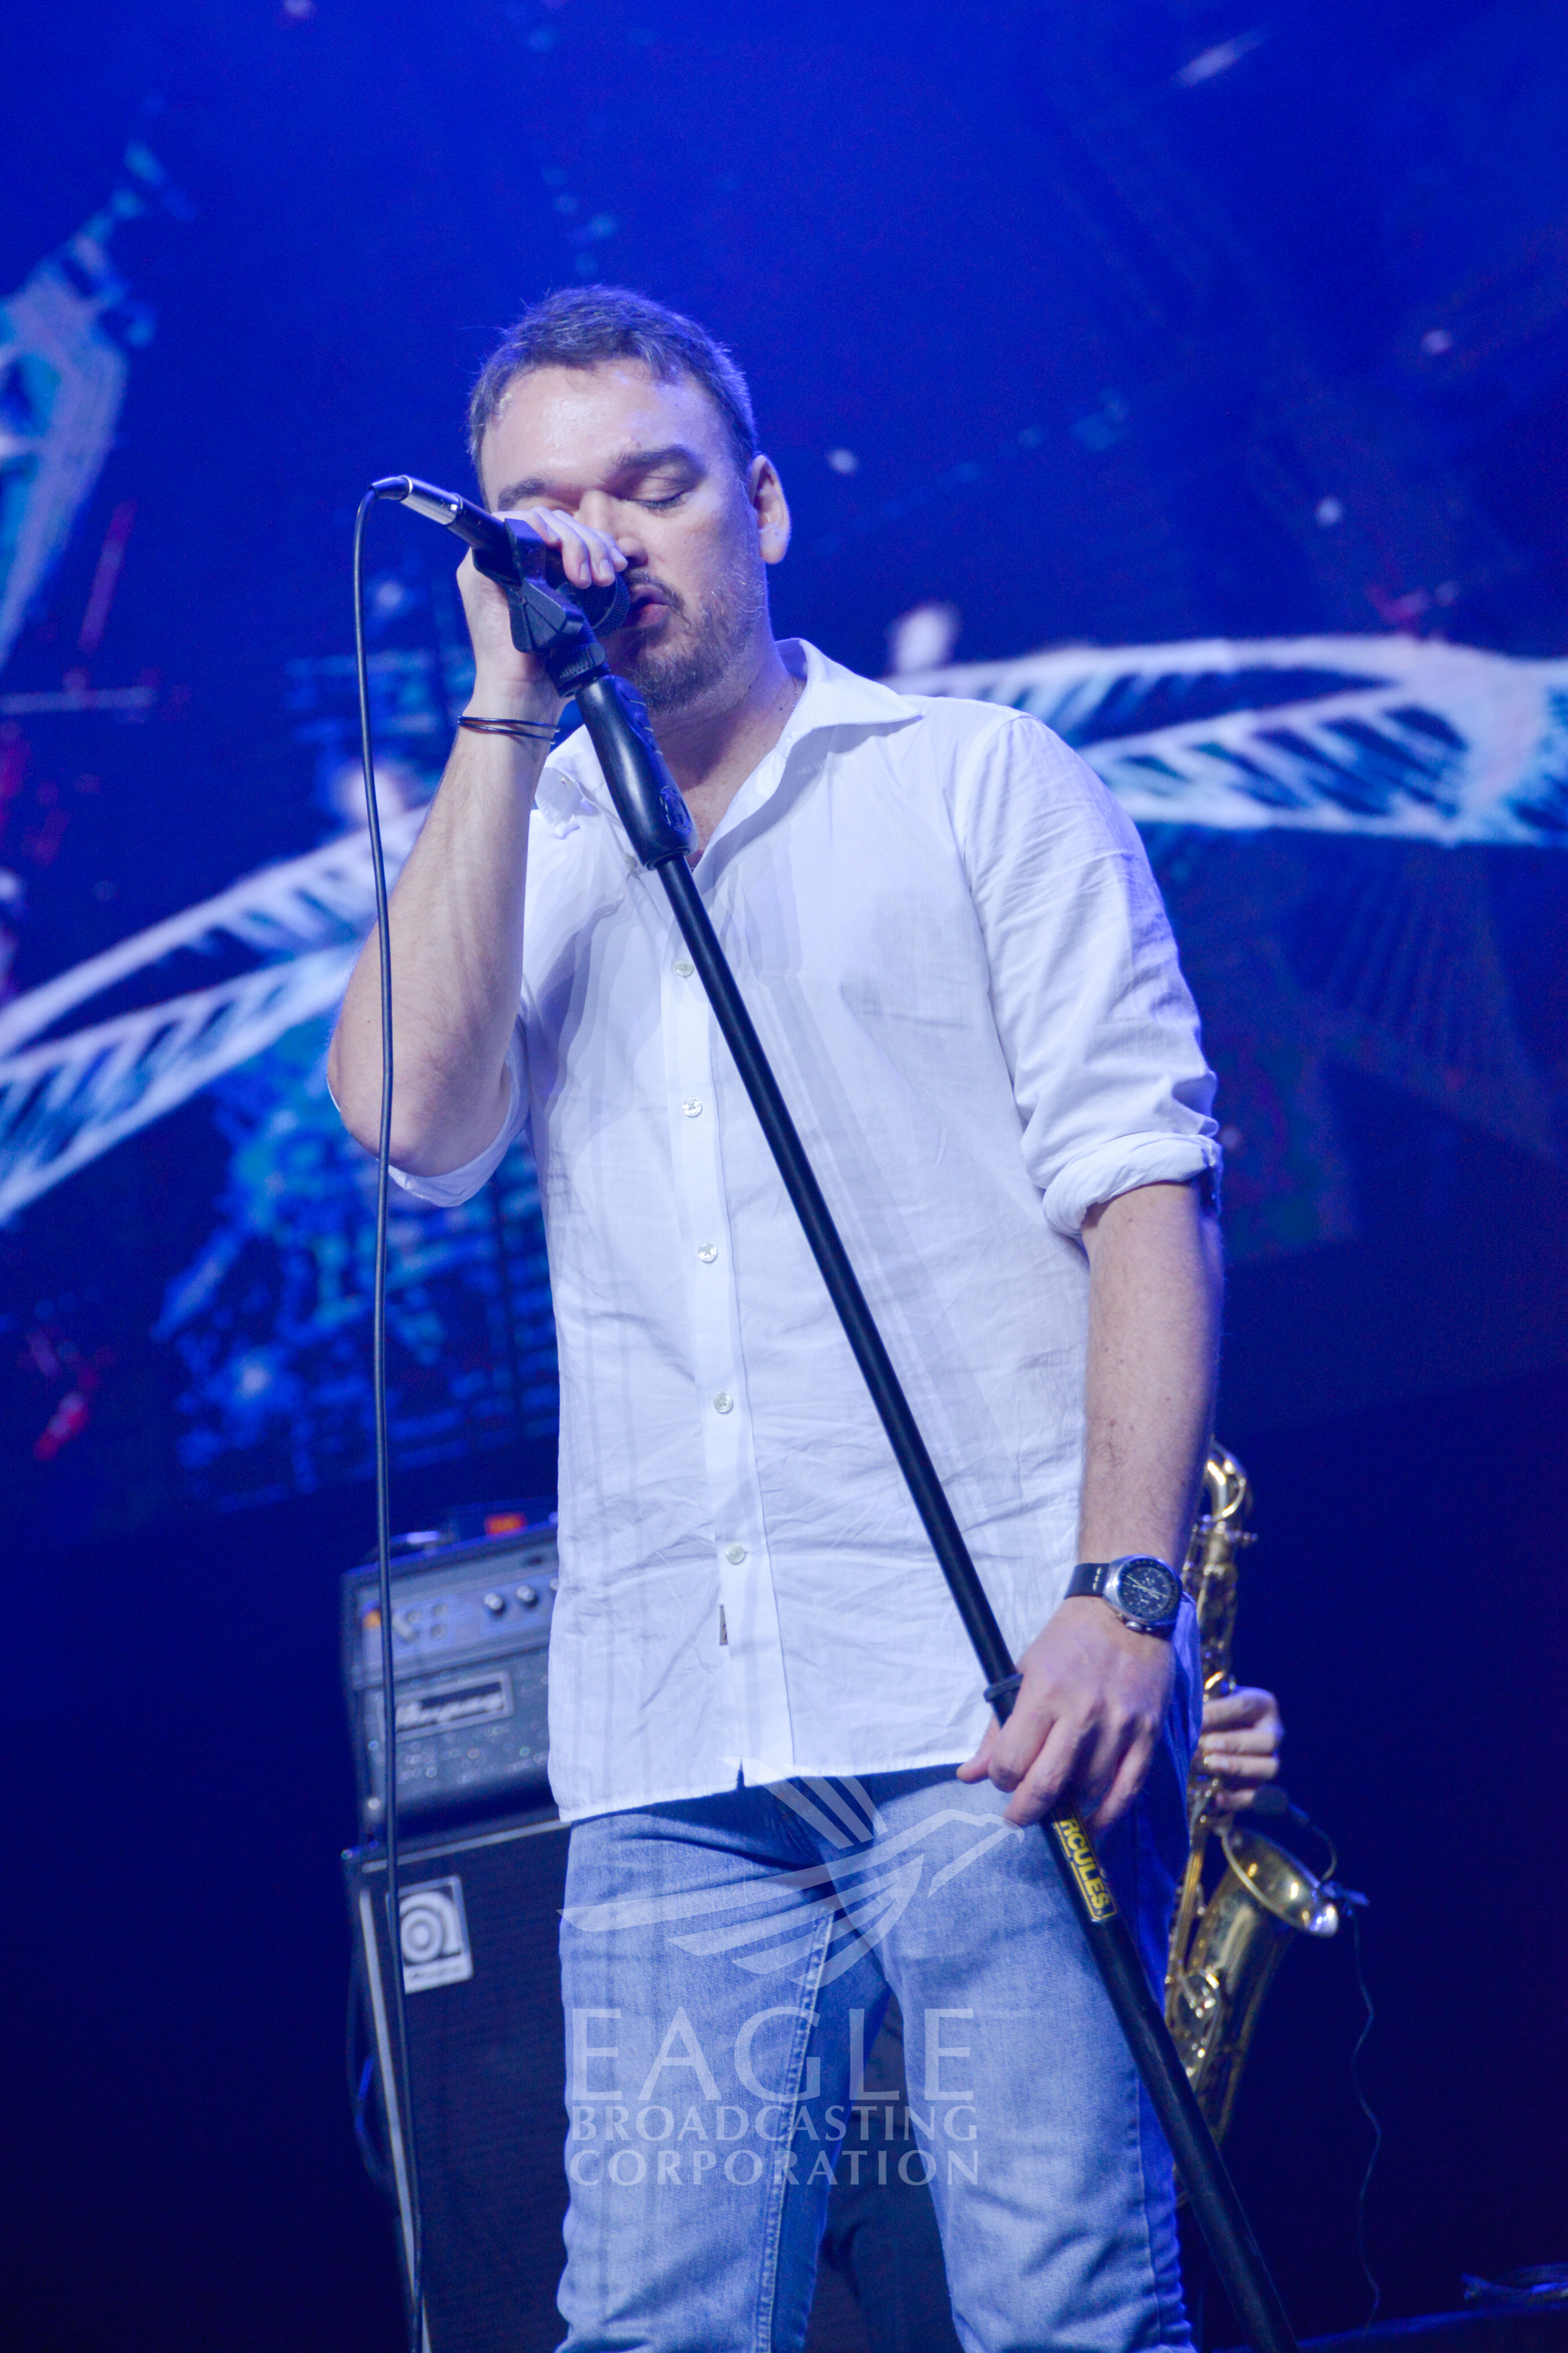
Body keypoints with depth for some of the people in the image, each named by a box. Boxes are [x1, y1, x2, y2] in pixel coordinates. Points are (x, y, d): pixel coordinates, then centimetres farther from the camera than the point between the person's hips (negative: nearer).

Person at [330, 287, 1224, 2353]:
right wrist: (509, 712, 0)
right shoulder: (520, 860, 20)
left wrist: (1124, 1598, -13)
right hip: (674, 1747, 3)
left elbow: (1145, 1182, 0)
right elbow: (411, 1119, -2)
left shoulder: (981, 783, 10)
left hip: (994, 1695, -3)